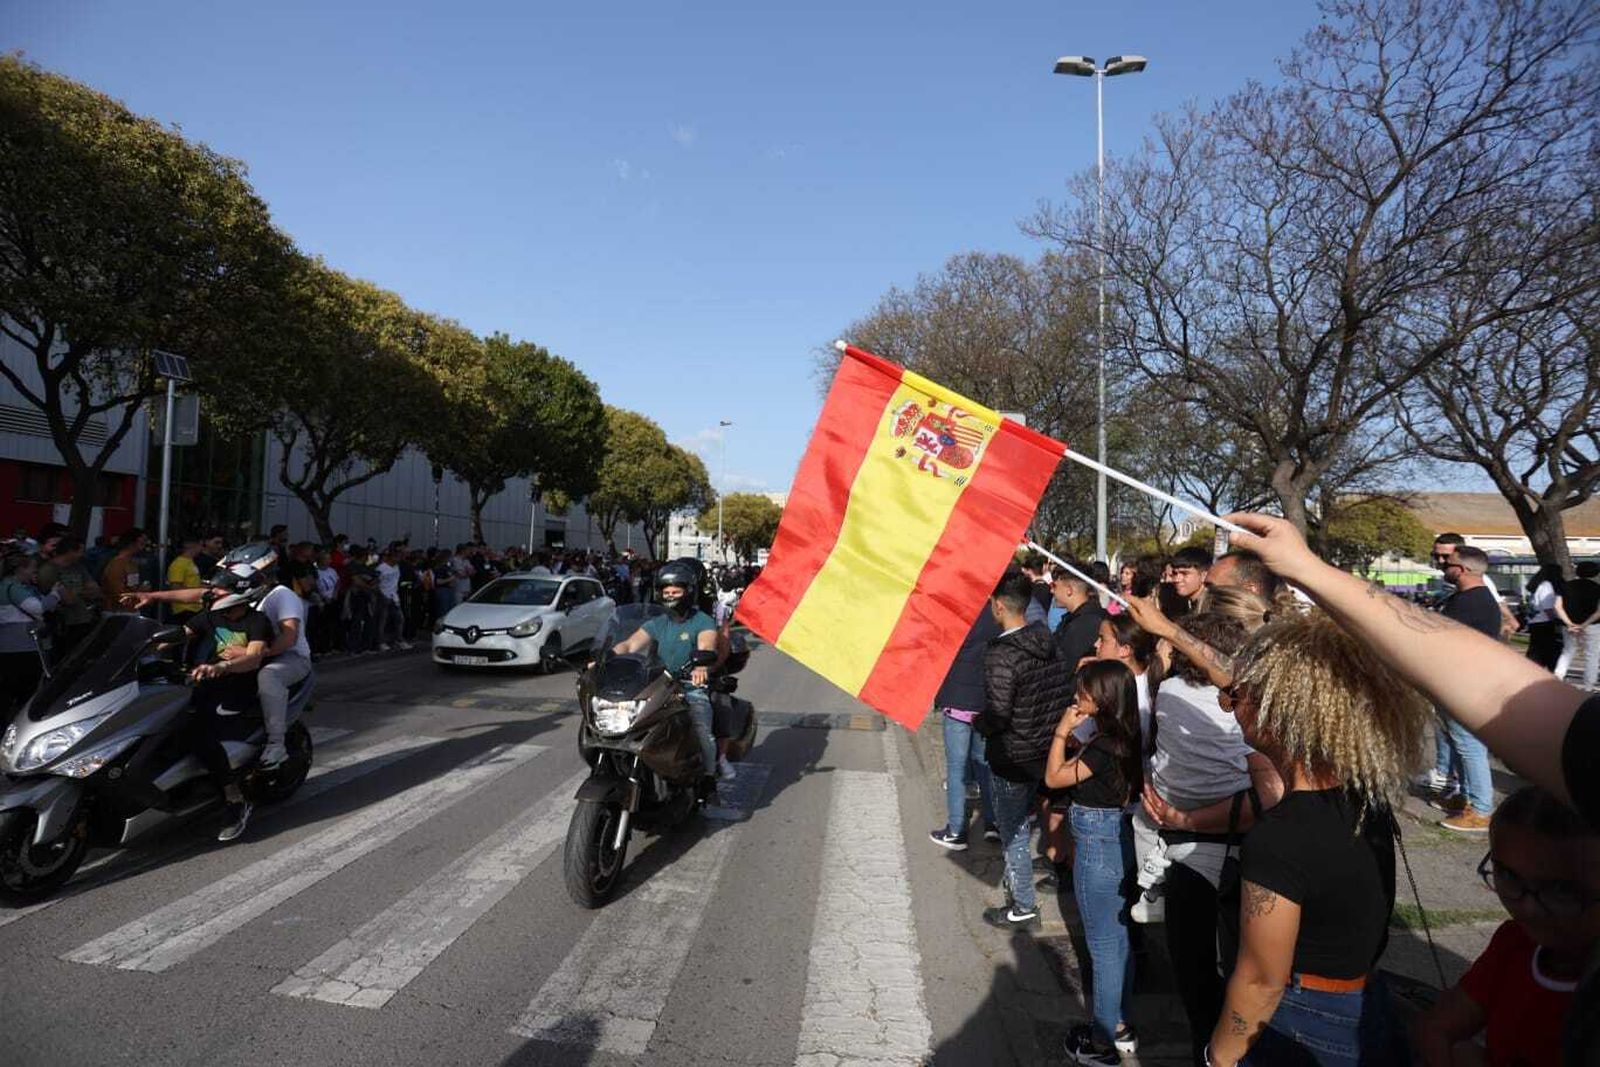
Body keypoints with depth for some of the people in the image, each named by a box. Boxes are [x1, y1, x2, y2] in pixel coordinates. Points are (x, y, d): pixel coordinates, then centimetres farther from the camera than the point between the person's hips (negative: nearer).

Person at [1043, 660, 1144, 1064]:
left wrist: (1062, 731, -12)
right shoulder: (1126, 739, 2)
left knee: (1104, 947, 5)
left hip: (1097, 848, -9)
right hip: (1121, 841, 9)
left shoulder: (1104, 746, -25)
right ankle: (1120, 1026, 34)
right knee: (1120, 940, 20)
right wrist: (1073, 734, 3)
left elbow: (1054, 778, -16)